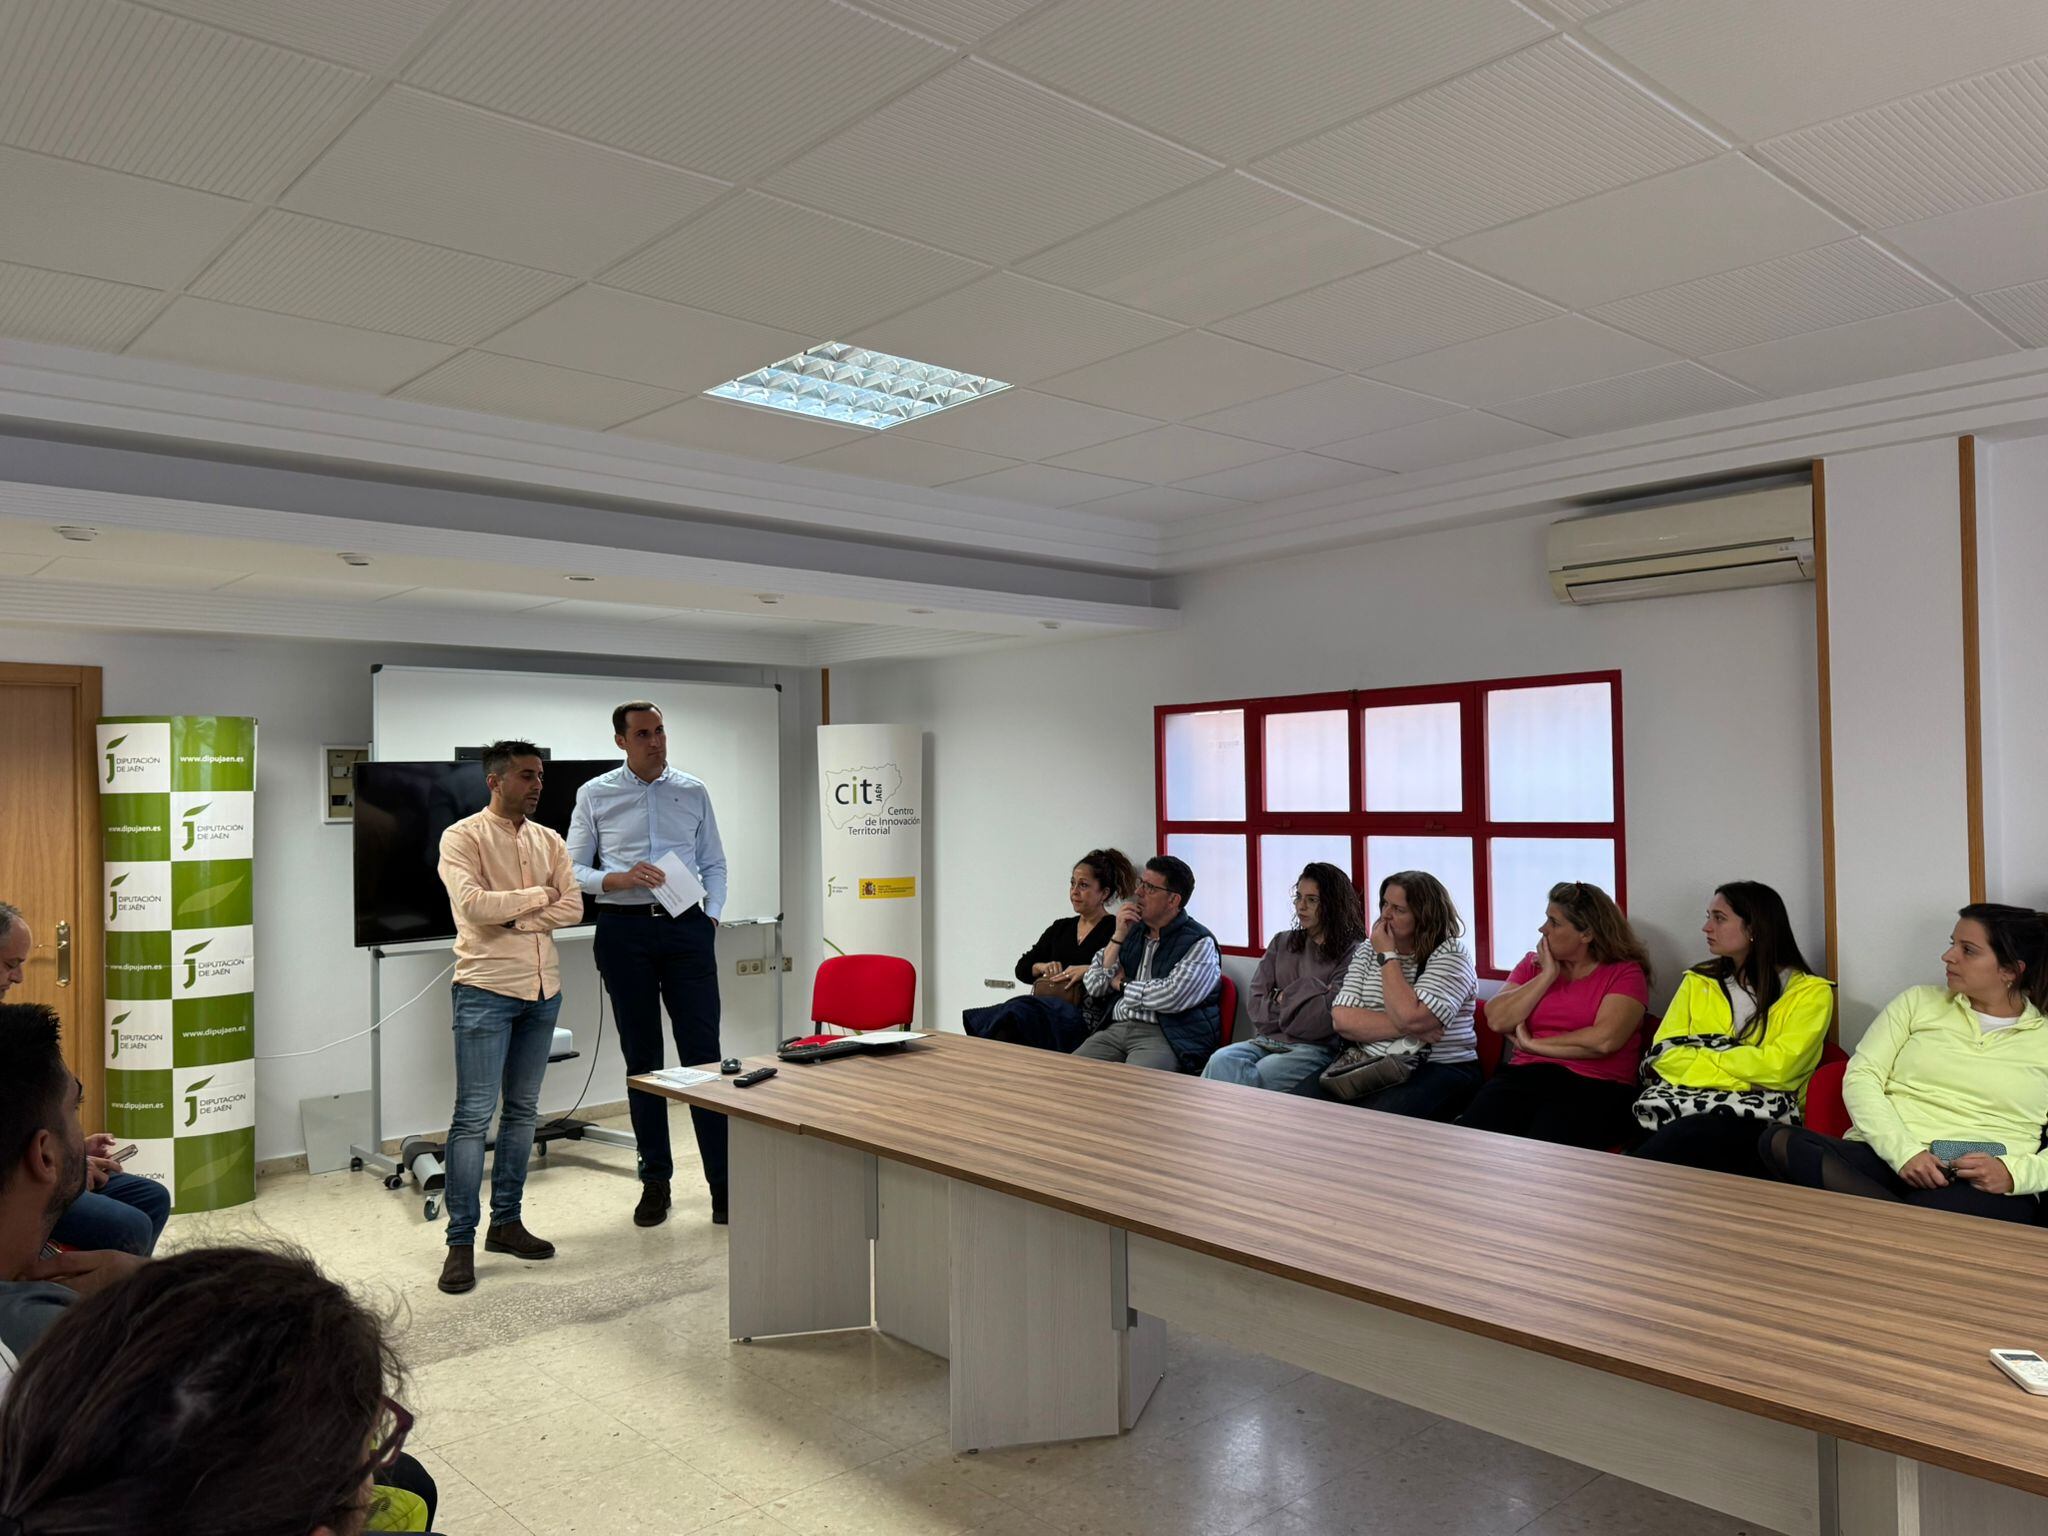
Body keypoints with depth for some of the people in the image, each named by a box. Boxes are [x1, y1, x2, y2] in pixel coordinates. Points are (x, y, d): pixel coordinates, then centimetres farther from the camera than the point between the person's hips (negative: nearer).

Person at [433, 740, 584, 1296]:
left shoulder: (551, 842, 11)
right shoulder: (463, 837, -5)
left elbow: (573, 907, 0)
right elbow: (473, 905, -20)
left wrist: (512, 919, -12)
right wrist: (538, 896, -8)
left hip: (543, 989, 6)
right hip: (487, 989, -6)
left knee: (523, 1112, 12)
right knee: (473, 1116, -5)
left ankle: (506, 1222, 24)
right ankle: (461, 1242, 2)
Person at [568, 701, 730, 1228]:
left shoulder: (693, 791, 8)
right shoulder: (595, 795, 4)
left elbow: (715, 864, 13)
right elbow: (573, 870, 4)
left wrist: (711, 916, -1)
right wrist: (620, 879, -14)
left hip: (686, 928, 0)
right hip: (624, 930, 0)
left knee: (703, 1053, -3)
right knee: (641, 1058, 8)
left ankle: (723, 1182, 3)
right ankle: (655, 1180, 19)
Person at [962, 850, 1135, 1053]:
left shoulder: (1114, 930, 5)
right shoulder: (1060, 927, 24)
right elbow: (1022, 968, 21)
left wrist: (1088, 970, -16)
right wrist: (1043, 967, 1)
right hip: (1049, 1008, 6)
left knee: (1020, 1009, -32)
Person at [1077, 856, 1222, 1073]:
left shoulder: (1200, 943, -2)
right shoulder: (1131, 931, 17)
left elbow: (1171, 997, -17)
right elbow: (1094, 987, 11)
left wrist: (1122, 984, 0)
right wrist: (1118, 937, 1)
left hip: (1163, 1036, -5)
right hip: (1115, 1029, 6)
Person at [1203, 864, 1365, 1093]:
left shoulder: (1351, 953, 0)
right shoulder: (1282, 942, 19)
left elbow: (1324, 1018, -10)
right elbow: (1255, 1003, 11)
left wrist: (1284, 997, 3)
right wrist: (1296, 999, -3)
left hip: (1316, 1047, -5)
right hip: (1267, 1041, 5)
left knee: (1262, 1073, -34)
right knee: (1222, 1061, -28)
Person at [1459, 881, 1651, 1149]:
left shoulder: (1625, 972, 4)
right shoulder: (1533, 964, 18)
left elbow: (1604, 1040, -13)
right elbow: (1497, 1020, 3)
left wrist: (1532, 1044, -4)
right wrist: (1547, 976, -1)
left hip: (1594, 1087, -4)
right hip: (1524, 1075, 4)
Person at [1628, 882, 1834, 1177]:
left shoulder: (1810, 992, 9)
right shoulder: (1698, 981, 21)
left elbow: (1778, 1067, -7)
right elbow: (1664, 1054, 7)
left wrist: (1699, 1054, 1)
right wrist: (1743, 1072, -5)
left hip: (1755, 1119, -3)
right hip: (1680, 1106, 4)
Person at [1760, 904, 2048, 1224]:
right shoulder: (1918, 1002, 19)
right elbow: (1860, 1077, 6)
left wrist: (2013, 1172, -15)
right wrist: (1904, 1151, -11)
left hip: (1980, 1185, -3)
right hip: (1884, 1159, 4)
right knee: (1779, 1140, -33)